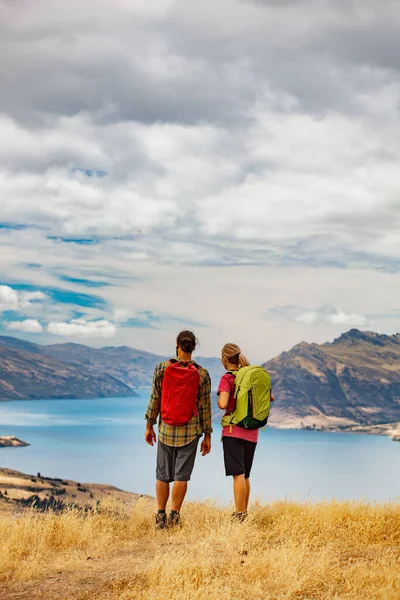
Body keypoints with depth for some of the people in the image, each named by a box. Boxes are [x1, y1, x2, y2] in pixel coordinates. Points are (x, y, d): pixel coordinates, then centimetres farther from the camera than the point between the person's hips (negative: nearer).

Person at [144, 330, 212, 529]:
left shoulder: (162, 368, -6)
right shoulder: (202, 375, -6)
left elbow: (155, 399, -3)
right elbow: (205, 407, -2)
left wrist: (149, 426, 7)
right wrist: (207, 436, 5)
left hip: (166, 430, 1)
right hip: (190, 432, -1)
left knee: (163, 476, 10)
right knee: (181, 476, 4)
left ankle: (161, 516, 12)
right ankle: (173, 517, 4)